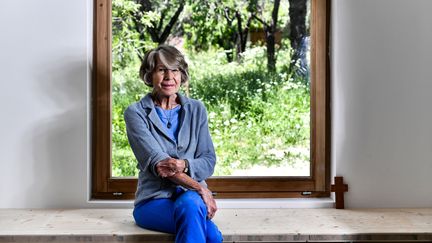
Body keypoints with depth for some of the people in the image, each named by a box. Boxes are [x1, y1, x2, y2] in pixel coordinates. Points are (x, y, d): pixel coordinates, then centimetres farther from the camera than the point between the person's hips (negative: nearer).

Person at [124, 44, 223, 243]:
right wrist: (200, 189, -18)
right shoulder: (136, 113, 0)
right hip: (154, 200, -2)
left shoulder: (196, 110, 10)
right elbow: (156, 161, -11)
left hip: (191, 197, 3)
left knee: (189, 204, -36)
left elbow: (208, 162, 5)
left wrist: (184, 165, -18)